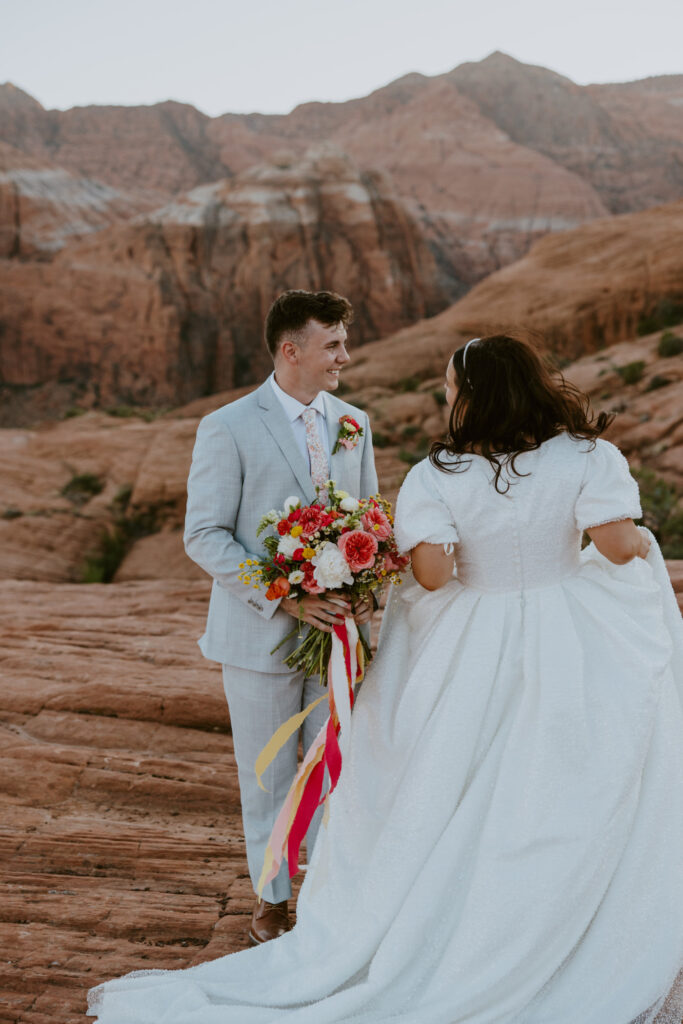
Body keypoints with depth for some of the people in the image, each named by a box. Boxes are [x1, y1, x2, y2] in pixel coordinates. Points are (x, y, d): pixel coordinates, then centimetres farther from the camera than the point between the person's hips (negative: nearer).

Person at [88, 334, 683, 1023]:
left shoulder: (436, 475, -12)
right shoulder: (587, 455, -7)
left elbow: (432, 573, -21)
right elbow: (619, 545, -13)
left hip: (472, 662, -1)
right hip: (573, 656, 1)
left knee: (442, 827, 11)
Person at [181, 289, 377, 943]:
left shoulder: (354, 423, 7)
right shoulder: (227, 428, -9)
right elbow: (203, 536, -12)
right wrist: (283, 598, -21)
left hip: (339, 627, 4)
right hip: (261, 633, -4)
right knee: (267, 774, 11)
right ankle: (271, 899, 30)